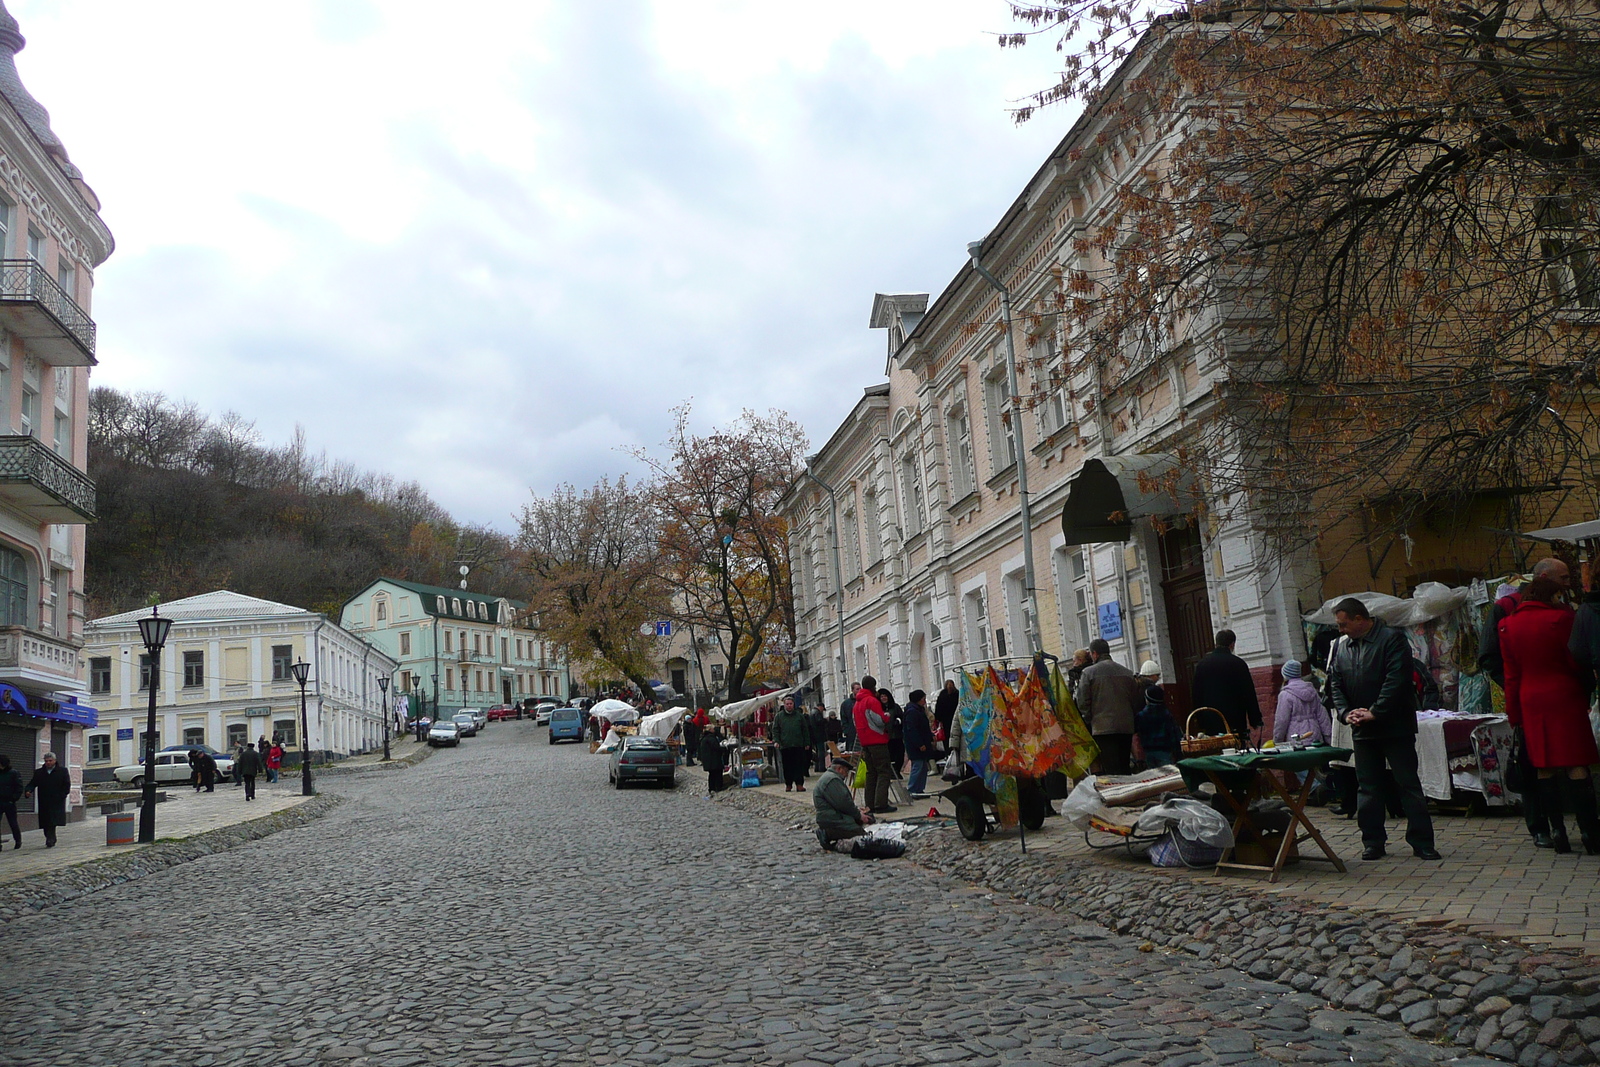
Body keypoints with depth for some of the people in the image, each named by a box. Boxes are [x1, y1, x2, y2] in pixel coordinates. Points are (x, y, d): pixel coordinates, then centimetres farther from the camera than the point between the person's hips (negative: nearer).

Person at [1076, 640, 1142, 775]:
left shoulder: (1088, 672, -3)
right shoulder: (1128, 673, 10)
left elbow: (1082, 702, -6)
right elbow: (1137, 700, 11)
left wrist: (1090, 721, 6)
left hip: (1102, 728, -5)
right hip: (1126, 727, 5)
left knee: (1111, 770, -6)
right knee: (1125, 768, 12)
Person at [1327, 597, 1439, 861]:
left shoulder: (1392, 638, -9)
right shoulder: (1340, 645, 10)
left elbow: (1396, 679, -17)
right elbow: (1335, 683, 9)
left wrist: (1375, 712, -20)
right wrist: (1346, 713, -7)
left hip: (1395, 726, -5)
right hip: (1362, 730, 6)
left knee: (1409, 784, 0)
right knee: (1367, 788, 8)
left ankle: (1422, 842, 6)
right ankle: (1373, 842, 15)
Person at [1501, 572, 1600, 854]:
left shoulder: (1508, 625, 4)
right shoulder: (1560, 618, -10)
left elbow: (1511, 674, 7)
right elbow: (1576, 662, -5)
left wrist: (1514, 714, 11)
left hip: (1531, 702, 4)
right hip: (1565, 699, -4)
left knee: (1545, 767, 7)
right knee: (1576, 765, -1)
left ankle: (1557, 831, 8)